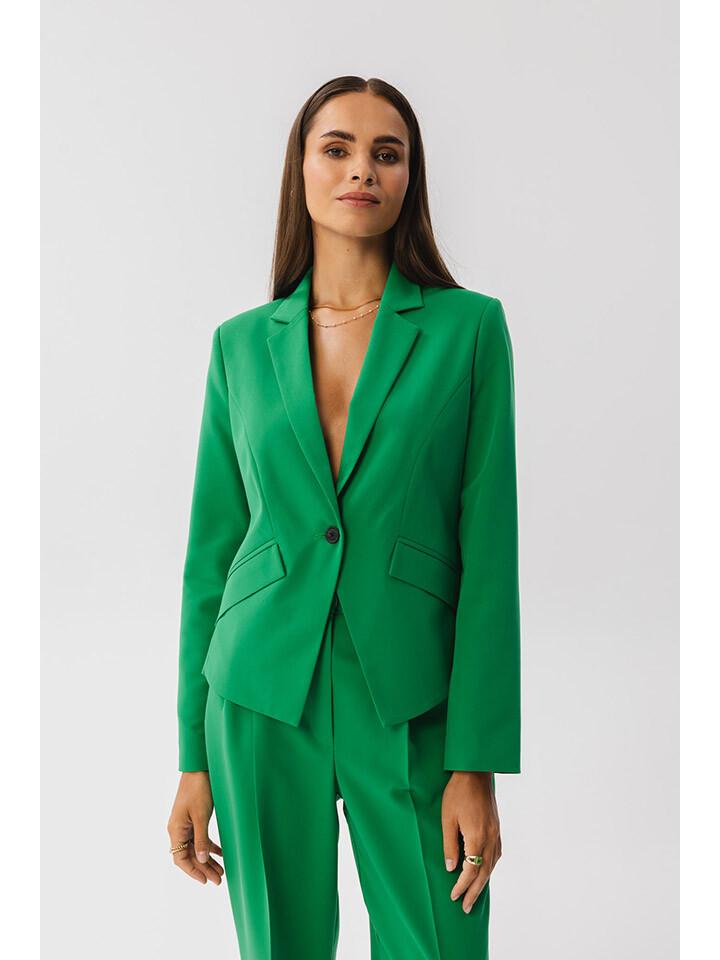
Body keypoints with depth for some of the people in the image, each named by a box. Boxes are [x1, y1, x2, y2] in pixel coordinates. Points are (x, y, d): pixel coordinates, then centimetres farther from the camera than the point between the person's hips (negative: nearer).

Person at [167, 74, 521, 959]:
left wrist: (477, 763, -9)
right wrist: (193, 759, 5)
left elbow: (489, 545, -4)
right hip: (263, 700, 2)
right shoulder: (242, 343, 6)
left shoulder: (468, 326, 0)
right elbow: (211, 551, 8)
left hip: (410, 709, -2)